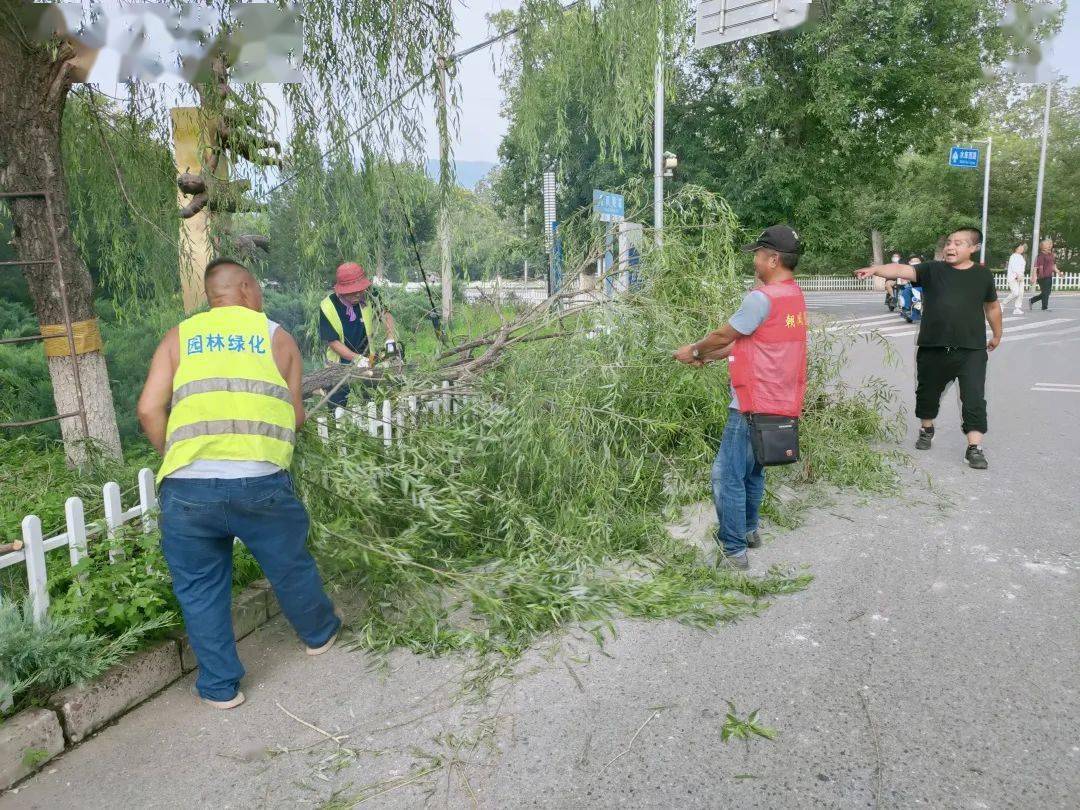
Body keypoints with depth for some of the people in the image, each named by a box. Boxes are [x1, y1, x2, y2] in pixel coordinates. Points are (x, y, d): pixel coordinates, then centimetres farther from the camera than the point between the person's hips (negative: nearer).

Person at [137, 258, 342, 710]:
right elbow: (296, 415, 8)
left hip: (186, 487, 1)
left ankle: (220, 686, 29)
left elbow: (149, 409, 2)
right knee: (290, 567, 22)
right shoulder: (276, 335, 11)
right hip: (260, 482, -1)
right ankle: (319, 633, 45)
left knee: (199, 589, 18)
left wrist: (175, 457, 16)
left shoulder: (179, 337, 13)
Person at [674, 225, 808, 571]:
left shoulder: (762, 297, -18)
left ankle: (734, 552, 2)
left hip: (755, 405, -10)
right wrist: (707, 357, 14)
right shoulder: (794, 295, 12)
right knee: (753, 470, 23)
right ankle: (748, 530, 37)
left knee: (728, 476, -4)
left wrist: (694, 351, 8)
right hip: (781, 402, 10)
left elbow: (725, 335, -10)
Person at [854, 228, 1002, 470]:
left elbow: (992, 306, 18)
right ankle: (926, 429, 41)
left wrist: (997, 335, 27)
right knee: (928, 393, 17)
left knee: (974, 399, -6)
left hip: (971, 350, -1)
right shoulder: (933, 270, -1)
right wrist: (875, 269, -35)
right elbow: (901, 270, -17)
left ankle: (974, 447, 1)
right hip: (933, 348, 1)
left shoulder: (982, 275, 4)